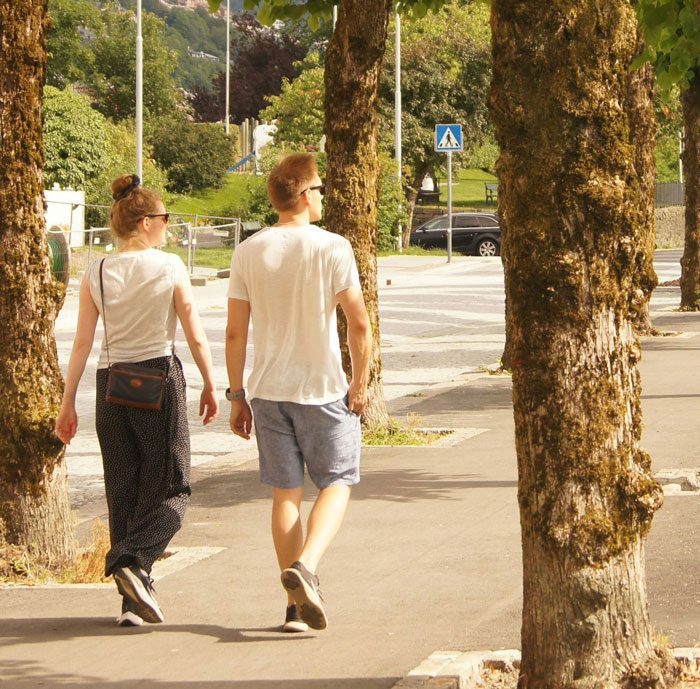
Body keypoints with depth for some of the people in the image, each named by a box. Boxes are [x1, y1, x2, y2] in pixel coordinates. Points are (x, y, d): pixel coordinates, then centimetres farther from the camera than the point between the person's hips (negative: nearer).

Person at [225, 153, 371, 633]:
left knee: (286, 493, 10)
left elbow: (235, 332, 1)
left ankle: (296, 604, 10)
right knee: (336, 484, 9)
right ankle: (305, 566, -16)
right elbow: (359, 324, -11)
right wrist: (360, 385, -1)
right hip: (323, 388, -3)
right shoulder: (332, 248, -8)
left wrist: (237, 396, 8)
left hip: (269, 391, 3)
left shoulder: (248, 252, 1)